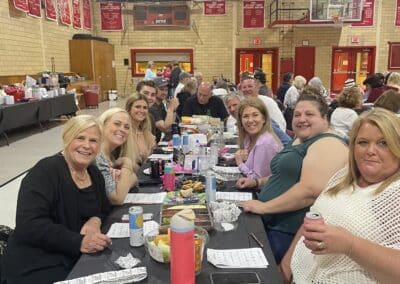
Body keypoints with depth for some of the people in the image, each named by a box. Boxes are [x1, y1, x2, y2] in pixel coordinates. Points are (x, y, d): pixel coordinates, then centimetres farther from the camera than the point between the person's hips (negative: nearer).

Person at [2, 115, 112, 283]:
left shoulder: (94, 173, 6)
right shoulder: (45, 171, -16)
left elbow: (104, 208, 15)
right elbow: (29, 225, -24)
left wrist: (96, 220, -9)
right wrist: (79, 242, -31)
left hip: (79, 260, 7)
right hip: (38, 266, -6)